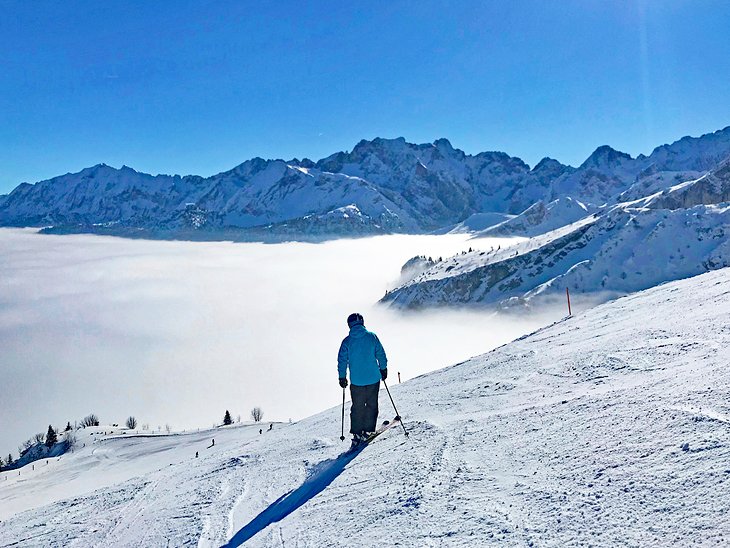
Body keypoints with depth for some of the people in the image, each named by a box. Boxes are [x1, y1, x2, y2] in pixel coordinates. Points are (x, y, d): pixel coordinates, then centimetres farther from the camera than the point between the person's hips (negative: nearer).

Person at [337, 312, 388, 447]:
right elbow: (381, 354, -1)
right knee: (372, 405, 14)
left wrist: (342, 377, 9)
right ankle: (368, 431, 15)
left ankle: (357, 434, 11)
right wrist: (383, 369, 13)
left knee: (357, 407, 11)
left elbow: (342, 360, -2)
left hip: (356, 381, 0)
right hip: (373, 378, 0)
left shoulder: (347, 341, -6)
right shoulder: (372, 336, -6)